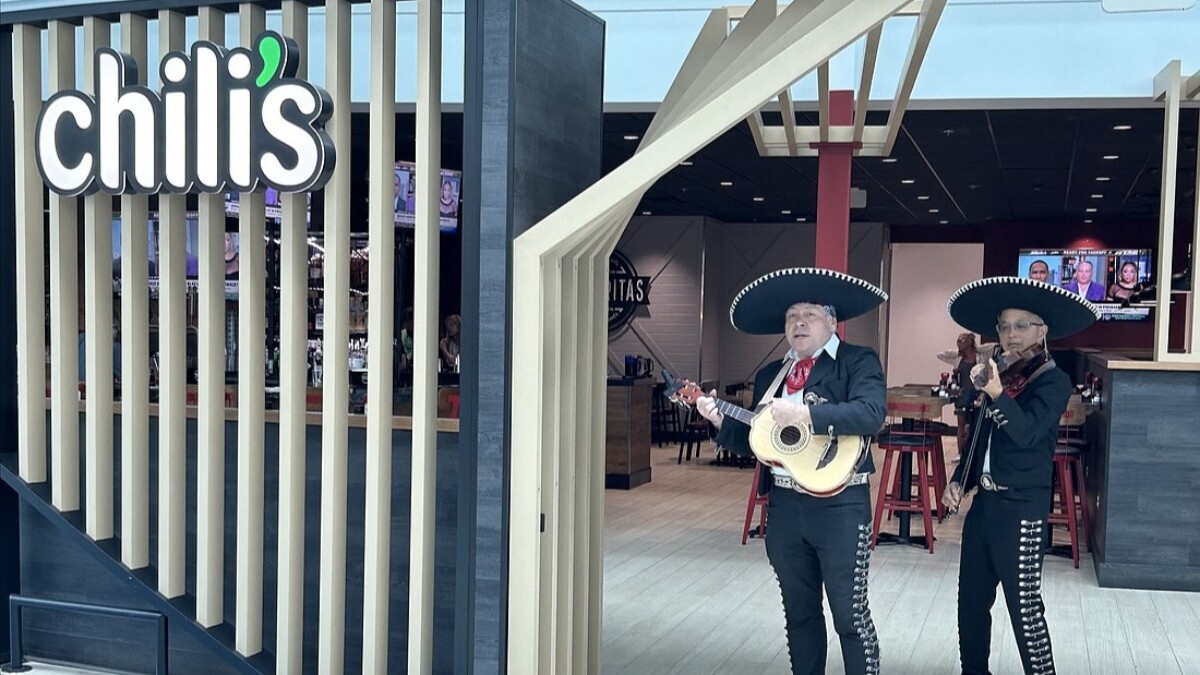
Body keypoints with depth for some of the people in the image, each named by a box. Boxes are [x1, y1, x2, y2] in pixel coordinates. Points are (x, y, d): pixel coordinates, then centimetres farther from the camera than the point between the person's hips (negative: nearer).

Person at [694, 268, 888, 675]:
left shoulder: (859, 361, -4)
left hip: (839, 502, -6)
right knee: (799, 612, 16)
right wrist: (723, 421, -3)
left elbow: (871, 413, -23)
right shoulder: (769, 375, 13)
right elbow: (754, 440, 15)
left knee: (850, 614, -1)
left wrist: (804, 414, -27)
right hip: (784, 503, 6)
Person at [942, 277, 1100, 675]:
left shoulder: (1054, 381, -9)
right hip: (985, 503, 7)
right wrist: (958, 482, 6)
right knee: (971, 602, 14)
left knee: (1024, 609, -4)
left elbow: (1026, 432, -24)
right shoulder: (1002, 374, 12)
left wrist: (997, 393, -37)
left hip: (1022, 510, -7)